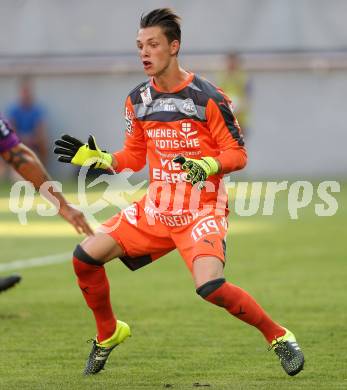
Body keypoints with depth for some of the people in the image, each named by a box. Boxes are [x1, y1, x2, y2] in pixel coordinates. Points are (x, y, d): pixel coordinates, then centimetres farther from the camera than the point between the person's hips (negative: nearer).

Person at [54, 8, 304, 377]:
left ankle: (278, 336, -9)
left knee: (210, 285, -29)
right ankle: (109, 333, 20)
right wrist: (97, 158, 2)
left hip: (201, 210, -6)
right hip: (155, 208, 6)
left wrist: (208, 165, -28)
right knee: (85, 256, -4)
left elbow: (237, 154, -10)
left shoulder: (207, 97, -12)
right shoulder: (138, 100, 6)